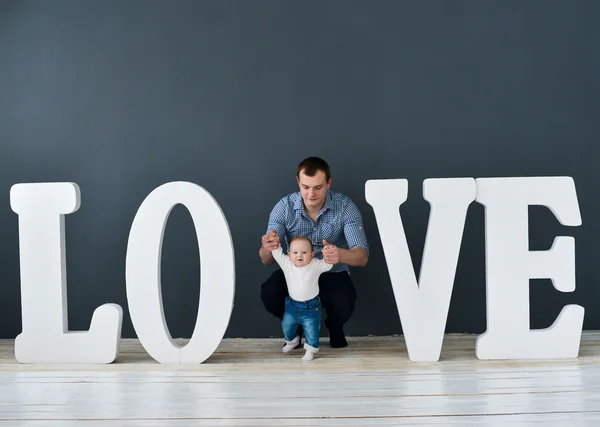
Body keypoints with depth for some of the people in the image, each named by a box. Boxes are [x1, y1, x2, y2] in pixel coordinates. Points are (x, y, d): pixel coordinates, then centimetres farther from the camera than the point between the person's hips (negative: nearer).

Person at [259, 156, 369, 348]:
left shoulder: (345, 206, -19)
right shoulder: (284, 207, -16)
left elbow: (362, 257, -26)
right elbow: (267, 260, -17)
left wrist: (340, 254, -50)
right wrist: (267, 249, -44)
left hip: (333, 273, -1)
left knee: (343, 303, -32)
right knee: (269, 294, -28)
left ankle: (334, 326, 8)